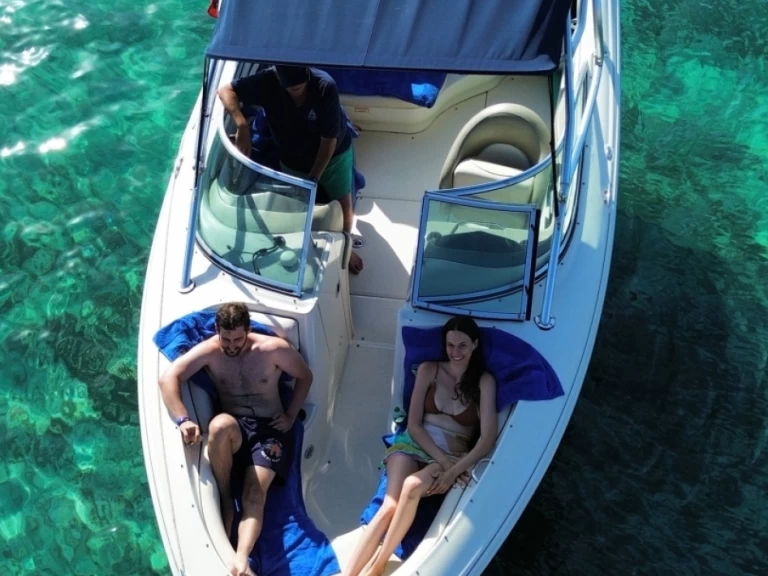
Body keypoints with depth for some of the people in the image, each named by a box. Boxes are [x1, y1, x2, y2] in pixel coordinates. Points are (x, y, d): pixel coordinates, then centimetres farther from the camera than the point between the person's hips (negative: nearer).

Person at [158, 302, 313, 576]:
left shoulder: (274, 348, -8)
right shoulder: (209, 351, -7)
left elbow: (305, 377, 7)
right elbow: (168, 378, -17)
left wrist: (291, 416, 1)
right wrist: (183, 420, -31)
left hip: (269, 429, -1)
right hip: (232, 431, 1)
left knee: (255, 492, -26)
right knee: (220, 425, -37)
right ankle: (224, 498, -17)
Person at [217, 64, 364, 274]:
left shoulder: (325, 87, -34)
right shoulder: (268, 81, -29)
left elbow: (329, 140, -27)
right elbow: (226, 90, -23)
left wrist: (314, 178, -22)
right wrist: (242, 126, -38)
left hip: (333, 155, -1)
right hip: (293, 161, 1)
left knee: (344, 205, 13)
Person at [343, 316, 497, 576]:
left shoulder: (484, 382, 0)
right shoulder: (429, 370, 5)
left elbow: (487, 438, -9)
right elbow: (413, 424, 0)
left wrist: (454, 470, -21)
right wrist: (442, 459, -14)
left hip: (454, 456, -1)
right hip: (414, 444, 2)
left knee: (412, 486, -34)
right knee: (389, 506, -25)